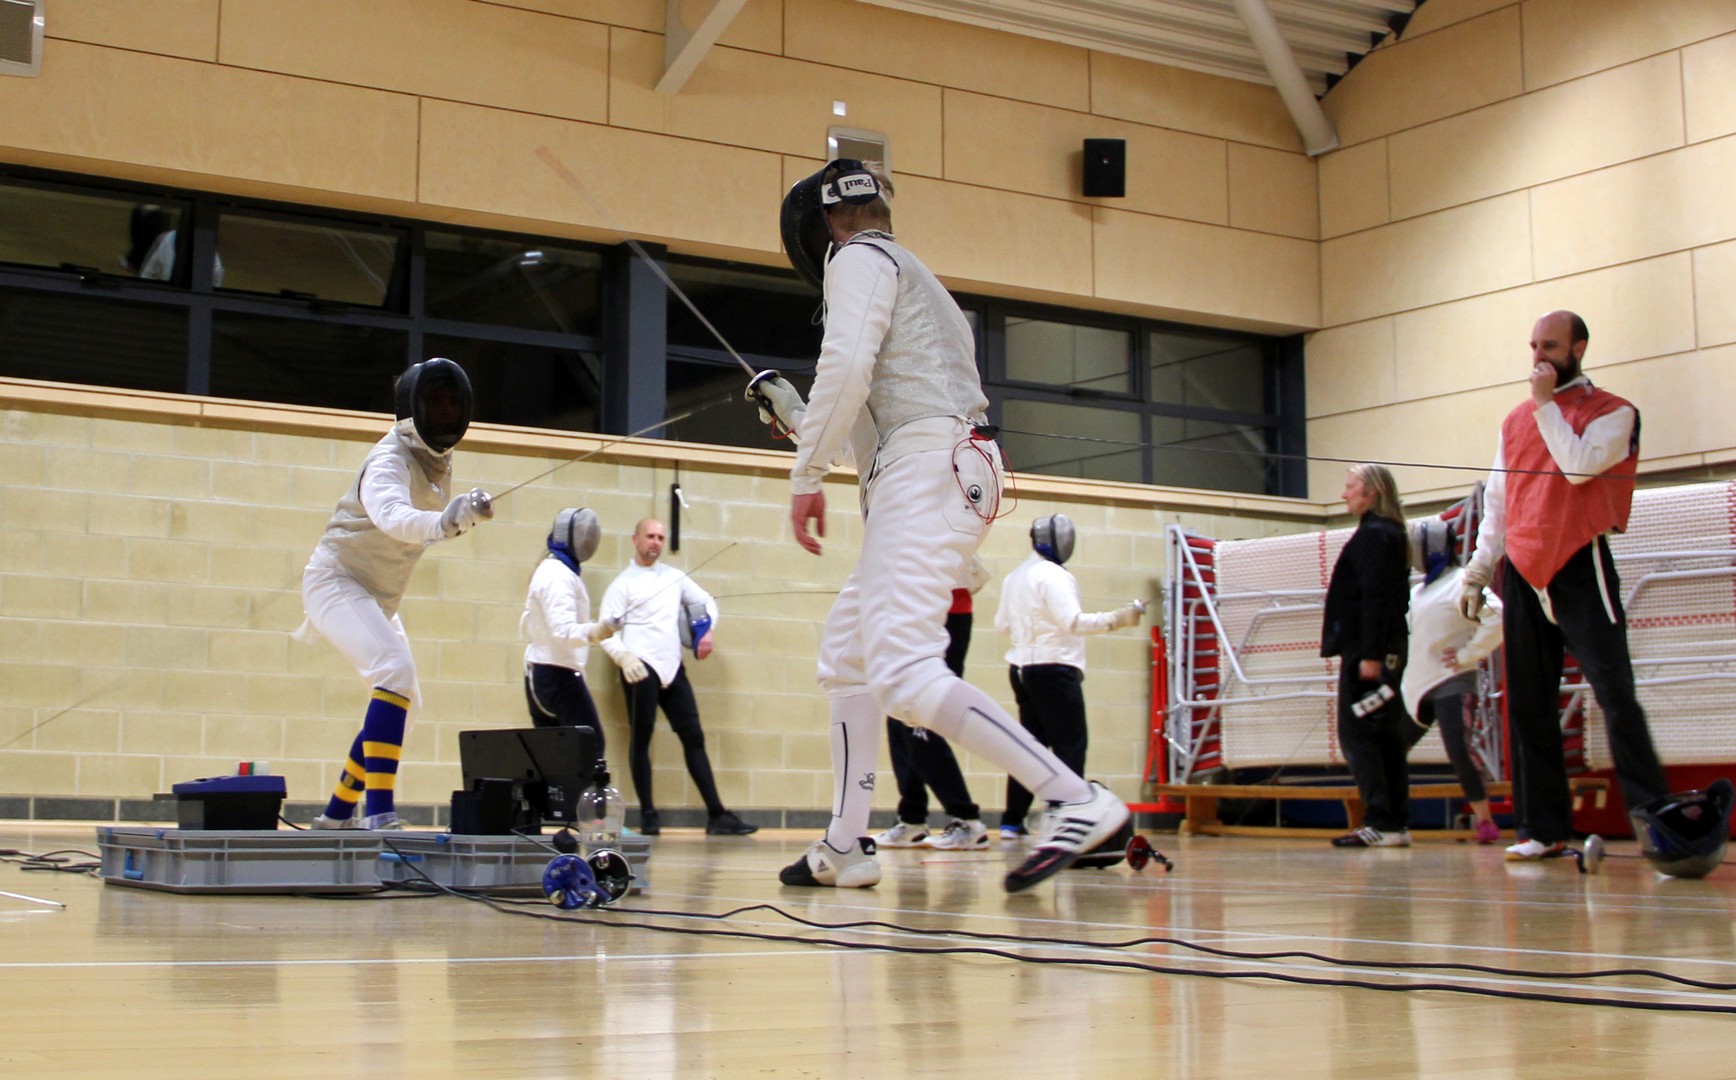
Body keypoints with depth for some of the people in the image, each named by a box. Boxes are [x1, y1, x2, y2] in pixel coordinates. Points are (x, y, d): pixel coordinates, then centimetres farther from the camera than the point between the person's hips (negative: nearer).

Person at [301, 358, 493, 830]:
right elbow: (393, 517, -48)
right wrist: (448, 519, -64)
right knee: (397, 672, -29)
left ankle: (338, 812, 24)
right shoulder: (391, 459, -25)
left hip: (376, 597, 9)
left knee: (401, 703, 12)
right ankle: (379, 809, -32)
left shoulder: (438, 460, 2)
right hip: (336, 582, -9)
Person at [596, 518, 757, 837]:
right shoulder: (623, 583, 0)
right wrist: (624, 657, -24)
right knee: (641, 739, -2)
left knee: (693, 737, 2)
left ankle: (717, 815, 2)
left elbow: (706, 602, 24)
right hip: (640, 668, -5)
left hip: (672, 667, 5)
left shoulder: (674, 576, 15)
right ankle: (648, 814, 5)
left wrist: (707, 631, 5)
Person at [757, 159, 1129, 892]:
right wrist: (793, 413, 36)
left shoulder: (860, 257, 3)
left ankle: (1077, 801, -27)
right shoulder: (910, 281, 31)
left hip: (926, 474, -10)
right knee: (844, 656, 19)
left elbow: (846, 366, -17)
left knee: (903, 678, -20)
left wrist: (805, 475, -12)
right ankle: (845, 846, 19)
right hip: (932, 478, 10)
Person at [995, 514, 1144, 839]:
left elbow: (1002, 623, 22)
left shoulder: (1014, 577, 12)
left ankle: (1012, 821, 10)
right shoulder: (1052, 575, -13)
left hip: (1023, 667, 8)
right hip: (1054, 668, -8)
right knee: (1071, 745, -6)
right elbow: (1072, 621, -23)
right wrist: (1114, 620, -25)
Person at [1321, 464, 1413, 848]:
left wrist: (1370, 654, -23)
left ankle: (1381, 822, -12)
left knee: (1356, 734, -8)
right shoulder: (1391, 534, 18)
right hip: (1388, 651, 10)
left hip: (1367, 651, -10)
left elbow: (1374, 598, -20)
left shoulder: (1373, 535, -12)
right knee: (1386, 736, 10)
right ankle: (1397, 822, 11)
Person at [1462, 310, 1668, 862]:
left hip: (1580, 568, -5)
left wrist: (1547, 403, -9)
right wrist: (1478, 571, 13)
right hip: (1524, 573, 5)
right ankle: (1543, 830, 8)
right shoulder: (1516, 420, 16)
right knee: (1528, 707, 3)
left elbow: (1578, 465, -17)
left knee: (1615, 695, -12)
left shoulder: (1614, 413, 1)